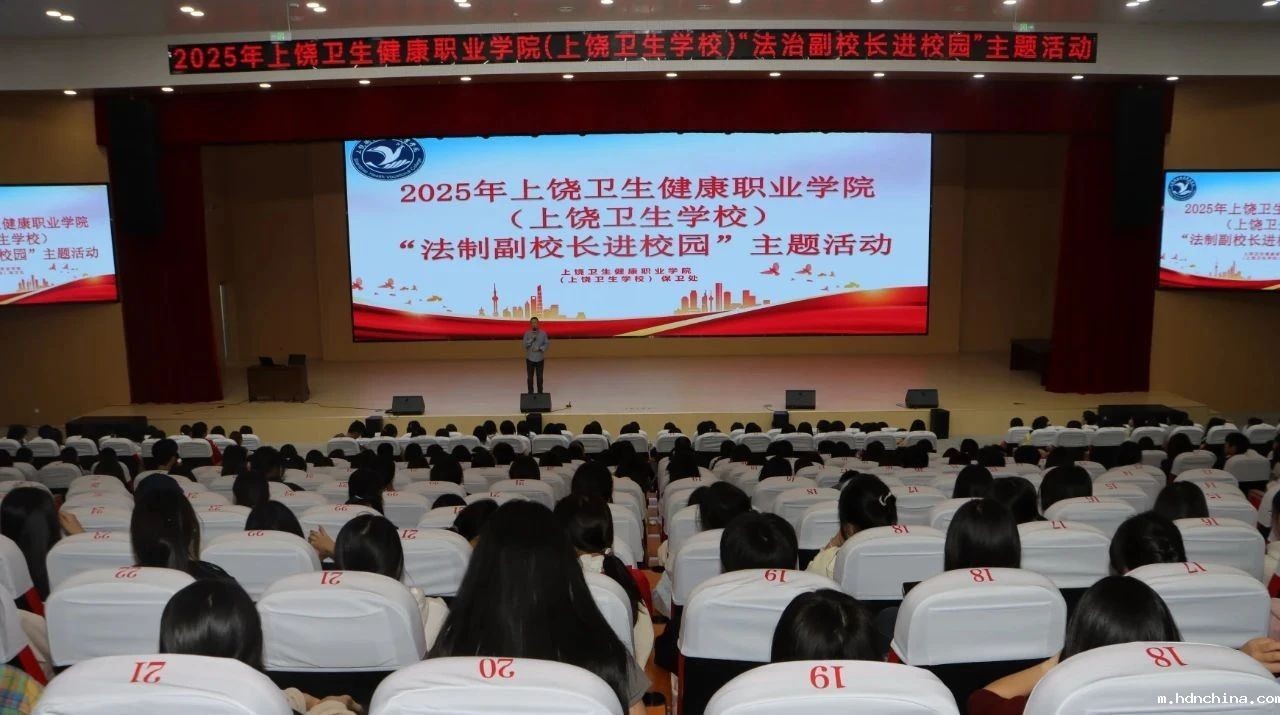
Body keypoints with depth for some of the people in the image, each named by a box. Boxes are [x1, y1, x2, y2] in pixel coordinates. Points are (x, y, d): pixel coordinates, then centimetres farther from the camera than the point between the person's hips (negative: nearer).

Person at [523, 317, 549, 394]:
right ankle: (530, 392, 18)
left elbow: (547, 343, -3)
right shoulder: (527, 333, -3)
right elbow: (525, 344, -10)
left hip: (540, 358, 0)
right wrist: (532, 339, -22)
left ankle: (540, 392, 19)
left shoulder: (543, 333, -3)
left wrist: (540, 348, -17)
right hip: (530, 358, 0)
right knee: (530, 377, 7)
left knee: (539, 376, 7)